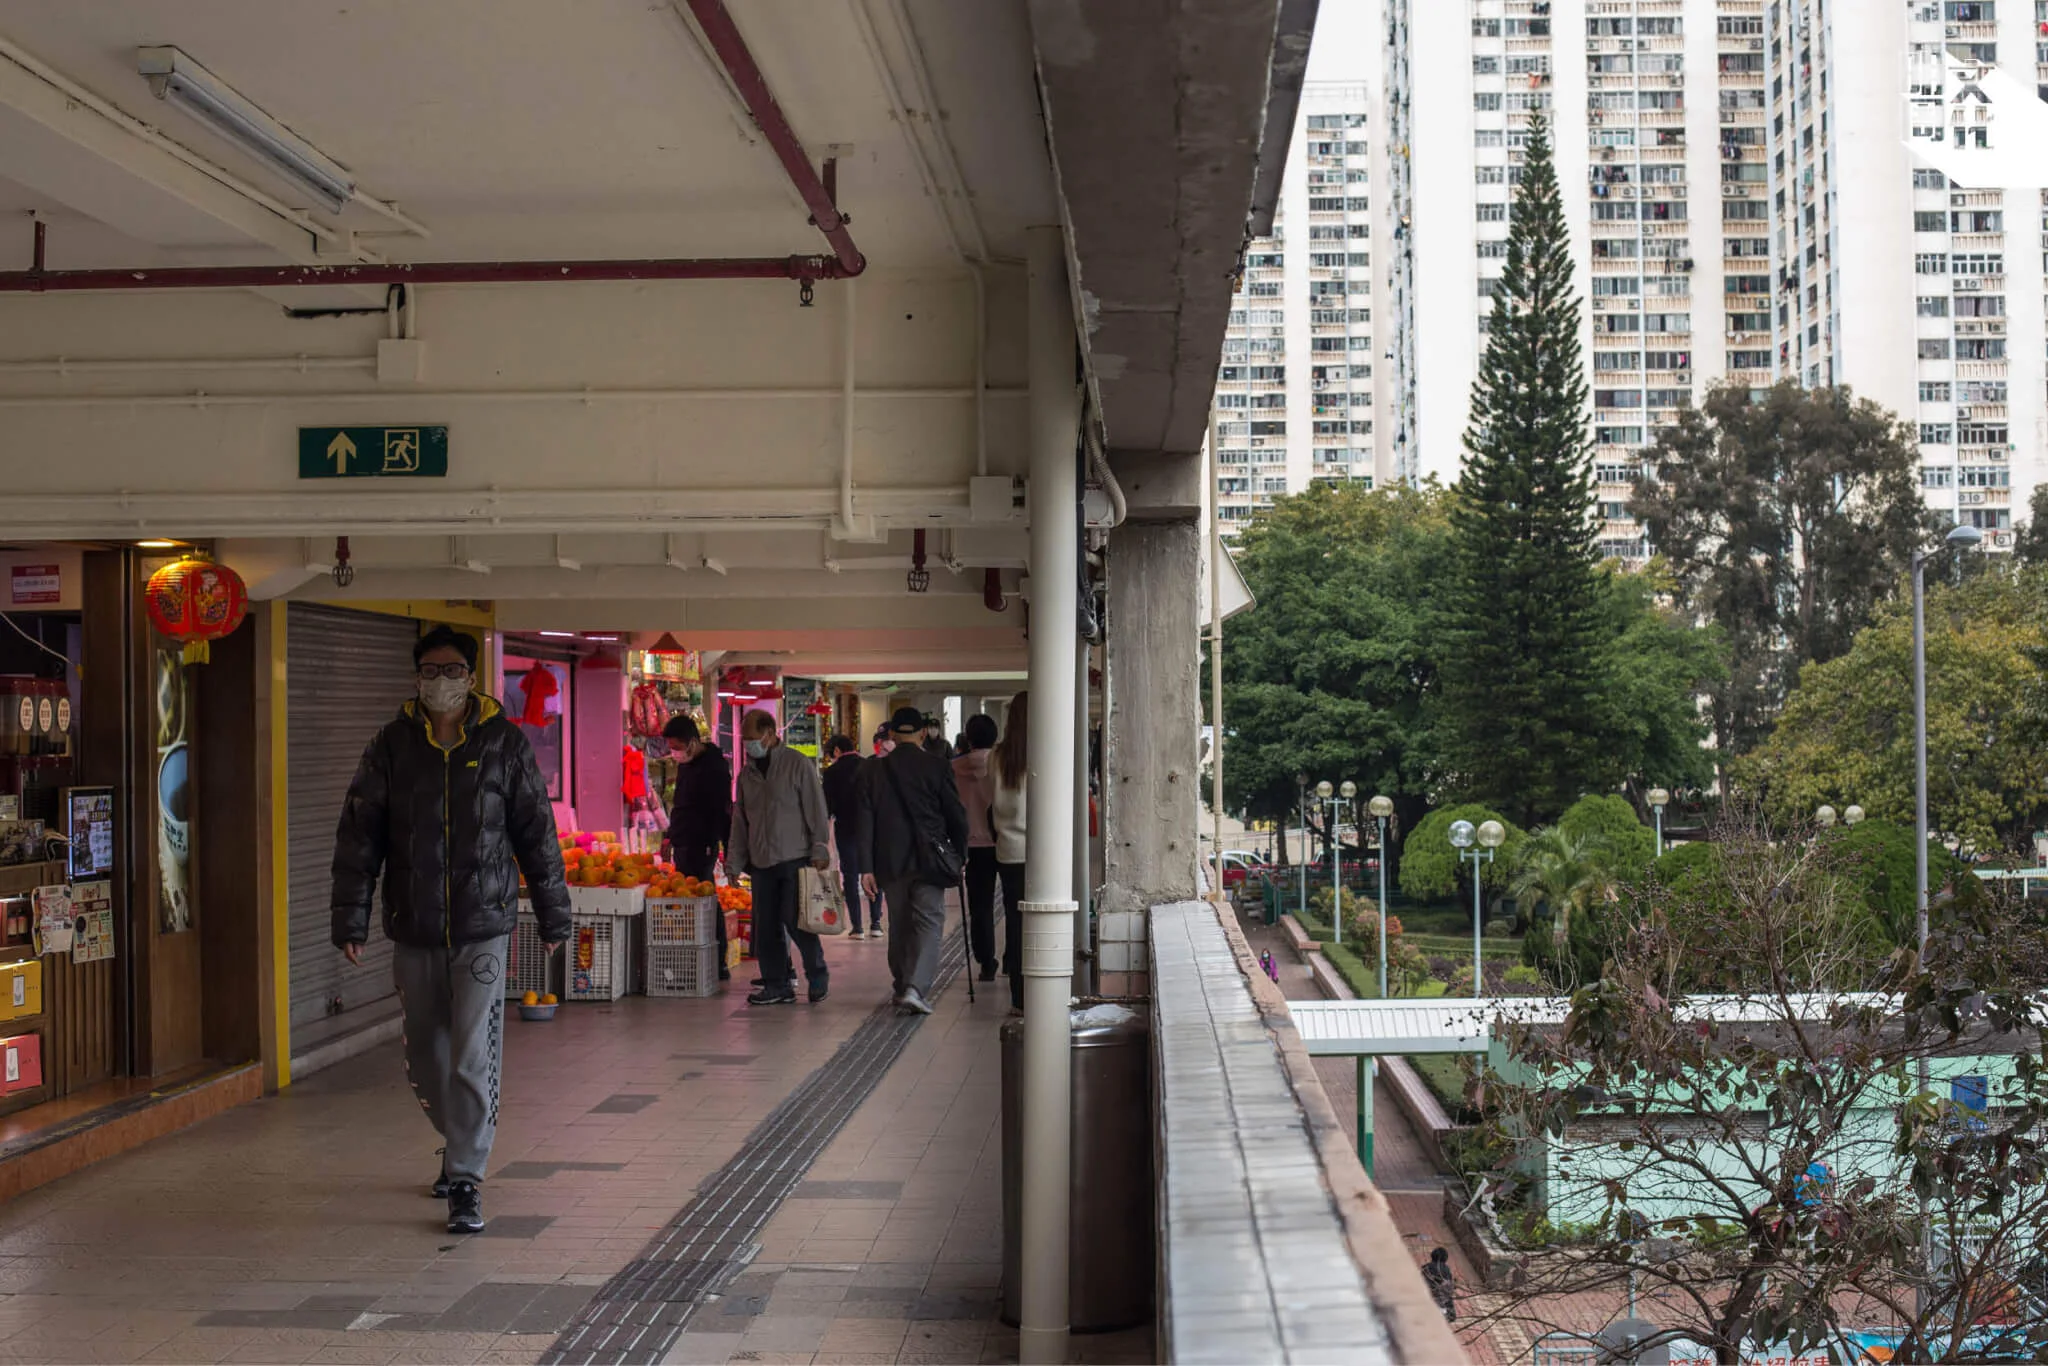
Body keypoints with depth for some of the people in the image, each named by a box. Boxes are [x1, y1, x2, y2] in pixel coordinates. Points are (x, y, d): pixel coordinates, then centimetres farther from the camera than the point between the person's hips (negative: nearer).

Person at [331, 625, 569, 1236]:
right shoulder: (393, 745, 2)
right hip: (413, 930, 2)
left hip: (482, 927, -2)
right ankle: (460, 1142, 38)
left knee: (474, 1059, -9)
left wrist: (553, 914, 8)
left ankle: (466, 1181, -1)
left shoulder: (504, 743, 0)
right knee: (425, 1059, 13)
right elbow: (359, 833, 3)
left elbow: (536, 831, 5)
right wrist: (351, 918, -3)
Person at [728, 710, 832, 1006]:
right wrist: (734, 858, 13)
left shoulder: (798, 764, -3)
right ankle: (777, 985, 12)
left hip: (795, 858, -6)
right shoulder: (746, 773, 14)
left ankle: (817, 976, 10)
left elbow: (816, 810, -5)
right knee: (765, 926, 3)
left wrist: (819, 849, -10)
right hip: (761, 860, 6)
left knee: (795, 920, -10)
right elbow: (739, 819, 18)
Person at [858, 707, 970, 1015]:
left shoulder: (875, 770, 3)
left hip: (890, 862, 3)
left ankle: (903, 988, 22)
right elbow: (956, 815, -2)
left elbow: (865, 821, 1)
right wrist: (957, 852, 14)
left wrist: (866, 867, 1)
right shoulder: (936, 767, -5)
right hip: (928, 860, -3)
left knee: (900, 924, 16)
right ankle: (916, 989, -17)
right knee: (929, 923, -1)